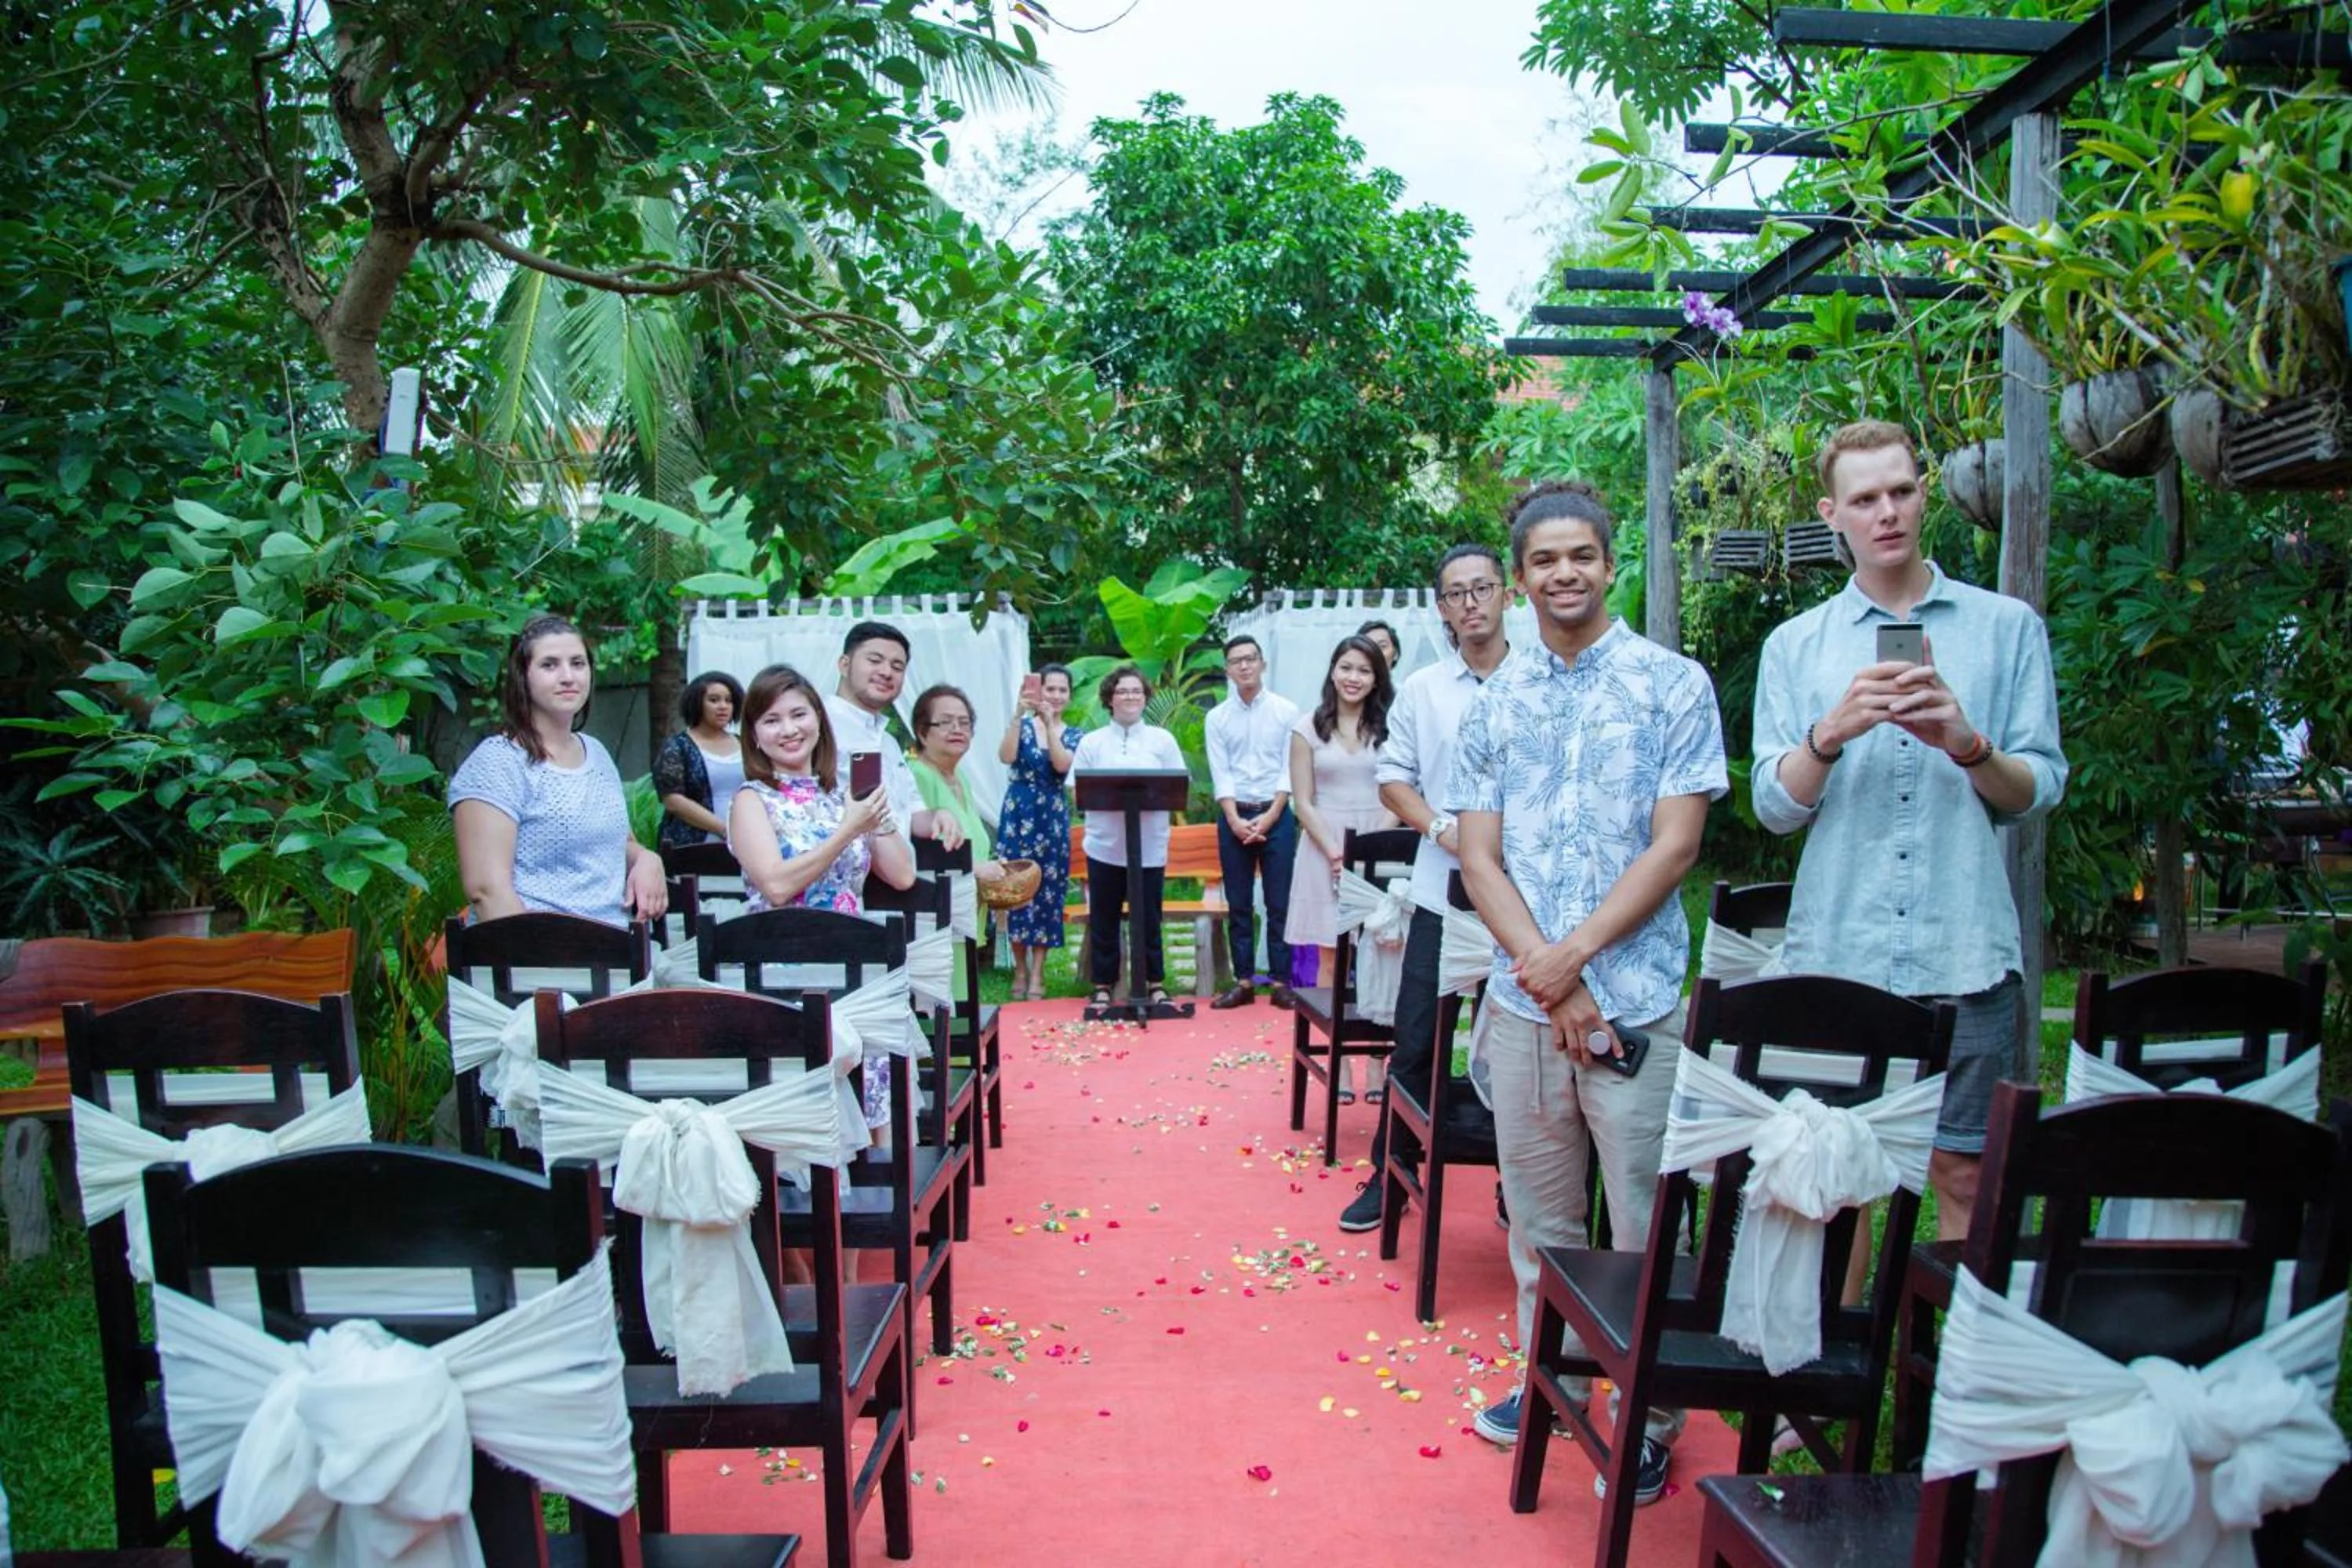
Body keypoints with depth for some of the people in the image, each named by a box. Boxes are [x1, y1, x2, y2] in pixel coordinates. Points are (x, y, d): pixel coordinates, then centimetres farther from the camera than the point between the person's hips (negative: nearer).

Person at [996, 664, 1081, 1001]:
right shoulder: (1022, 725, 3)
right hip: (1019, 815, -1)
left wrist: (1050, 722, -23)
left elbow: (1062, 765, -14)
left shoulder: (1073, 735, 6)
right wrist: (1018, 716, -26)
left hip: (1053, 819, 1)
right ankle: (1020, 970, 13)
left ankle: (1037, 974, 8)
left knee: (1047, 891, 2)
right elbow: (1006, 757, -17)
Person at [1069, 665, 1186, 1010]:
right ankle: (1102, 986, 15)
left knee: (1149, 918, 6)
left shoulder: (1163, 740, 7)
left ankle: (1154, 984, 19)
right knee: (1103, 920, 5)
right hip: (1105, 846, 0)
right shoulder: (1091, 742, 6)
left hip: (1149, 847, 0)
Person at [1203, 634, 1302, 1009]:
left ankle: (1281, 982, 6)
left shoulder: (1287, 711, 1)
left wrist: (1269, 817, -12)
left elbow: (1290, 770, -3)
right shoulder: (1218, 717, 5)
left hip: (1277, 815, -2)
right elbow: (1220, 775, 0)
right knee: (1238, 904, 5)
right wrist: (1235, 820, -12)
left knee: (1280, 903, 0)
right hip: (1234, 816, 2)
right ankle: (1243, 982, 12)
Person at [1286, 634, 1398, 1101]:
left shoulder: (1390, 727, 6)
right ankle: (1339, 1063, 5)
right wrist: (1336, 855, -10)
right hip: (1325, 849, 0)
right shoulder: (1308, 728, 6)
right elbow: (1303, 803, 2)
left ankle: (1377, 1062, 4)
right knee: (1331, 958, 1)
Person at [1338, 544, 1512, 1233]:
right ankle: (1390, 1174, 20)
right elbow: (1393, 778, 8)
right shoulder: (1421, 690, 7)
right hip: (1444, 891, 1)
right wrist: (1441, 827, -9)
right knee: (1416, 1042, 6)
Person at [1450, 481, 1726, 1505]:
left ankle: (1648, 1417, 22)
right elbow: (1479, 858, 3)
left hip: (1635, 1001, -3)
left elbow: (1674, 847, -7)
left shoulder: (1673, 685, -1)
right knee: (1538, 1215, 16)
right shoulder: (1493, 703, 8)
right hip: (1520, 1001, 3)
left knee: (1644, 1223, 6)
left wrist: (1575, 953, -15)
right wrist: (1546, 974, -10)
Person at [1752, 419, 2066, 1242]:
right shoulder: (1795, 646, 8)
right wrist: (1833, 732, -17)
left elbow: (2039, 790, 4)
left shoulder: (2008, 627, 8)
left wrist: (1966, 744, -15)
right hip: (1833, 953, 0)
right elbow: (1775, 807, 1)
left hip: (1967, 955, 0)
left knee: (1967, 1174, 6)